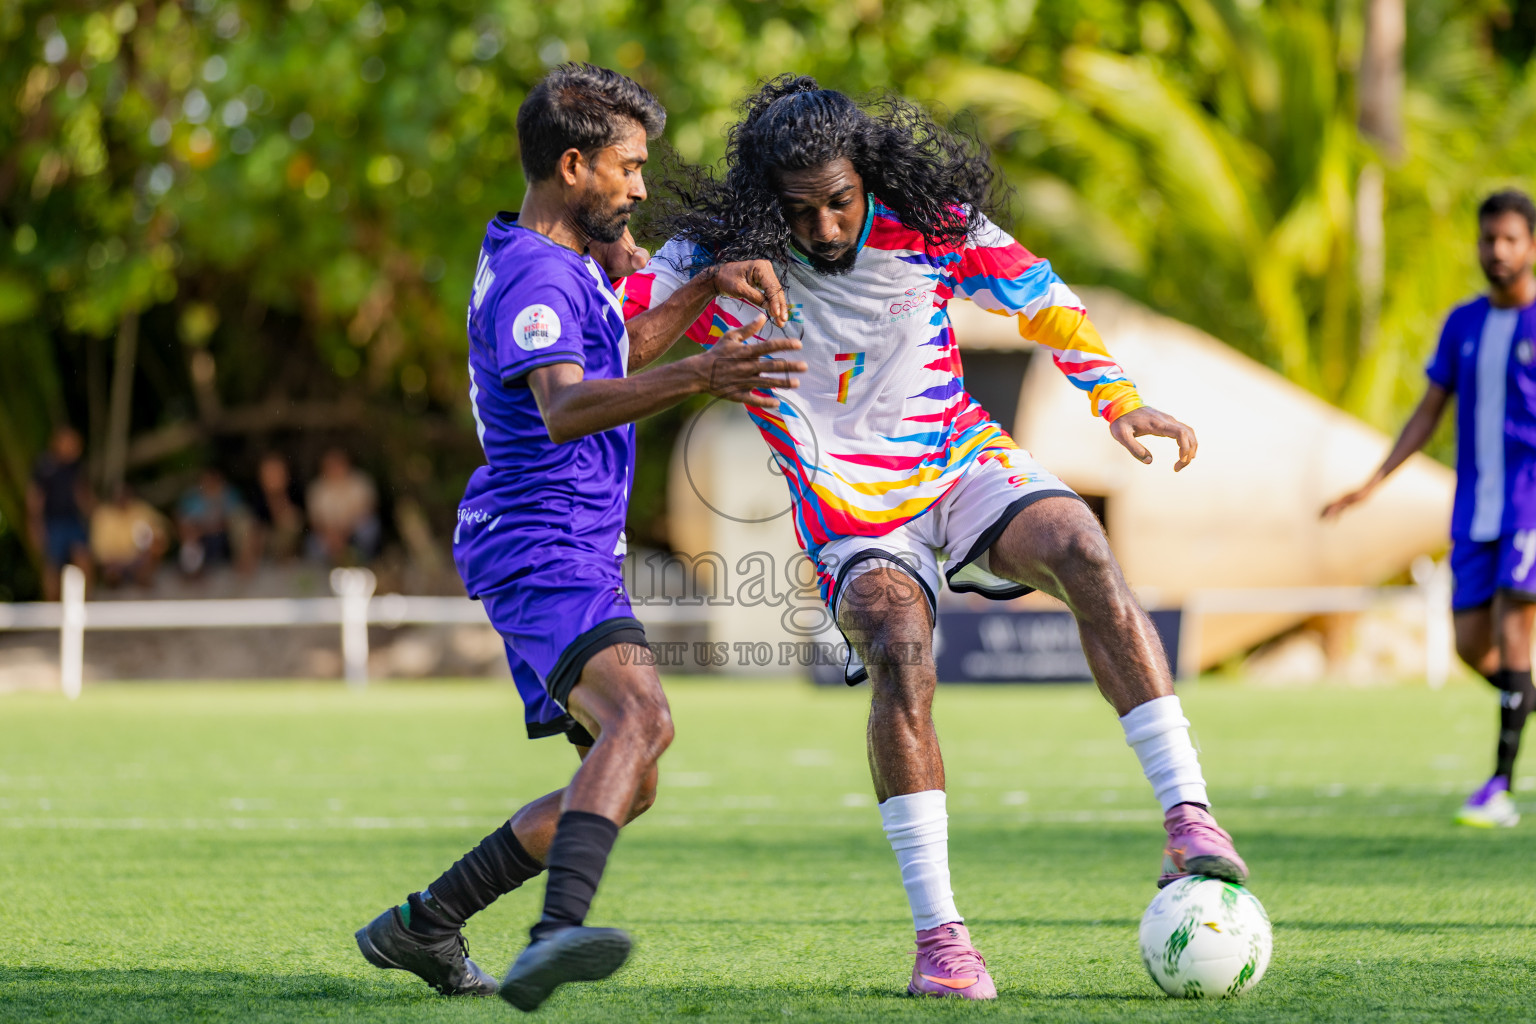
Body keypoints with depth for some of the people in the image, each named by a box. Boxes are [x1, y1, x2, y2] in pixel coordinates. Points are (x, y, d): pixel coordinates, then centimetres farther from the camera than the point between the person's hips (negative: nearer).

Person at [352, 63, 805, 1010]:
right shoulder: (535, 276, -15)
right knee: (641, 716, -34)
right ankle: (557, 933, -53)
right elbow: (565, 408, -33)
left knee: (625, 786, 16)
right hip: (543, 551, -11)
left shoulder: (564, 260, 18)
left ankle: (422, 927, 23)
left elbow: (613, 352, 38)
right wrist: (693, 379, -48)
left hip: (578, 559, 11)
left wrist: (704, 290, 25)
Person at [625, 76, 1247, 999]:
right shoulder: (717, 262, -12)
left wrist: (1118, 398, -2)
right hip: (847, 507, -2)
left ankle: (1189, 819, -28)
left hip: (960, 458, 2)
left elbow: (1042, 299, 6)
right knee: (900, 653, -30)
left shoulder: (931, 227, -8)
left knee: (1083, 553, -27)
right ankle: (939, 938, -25)